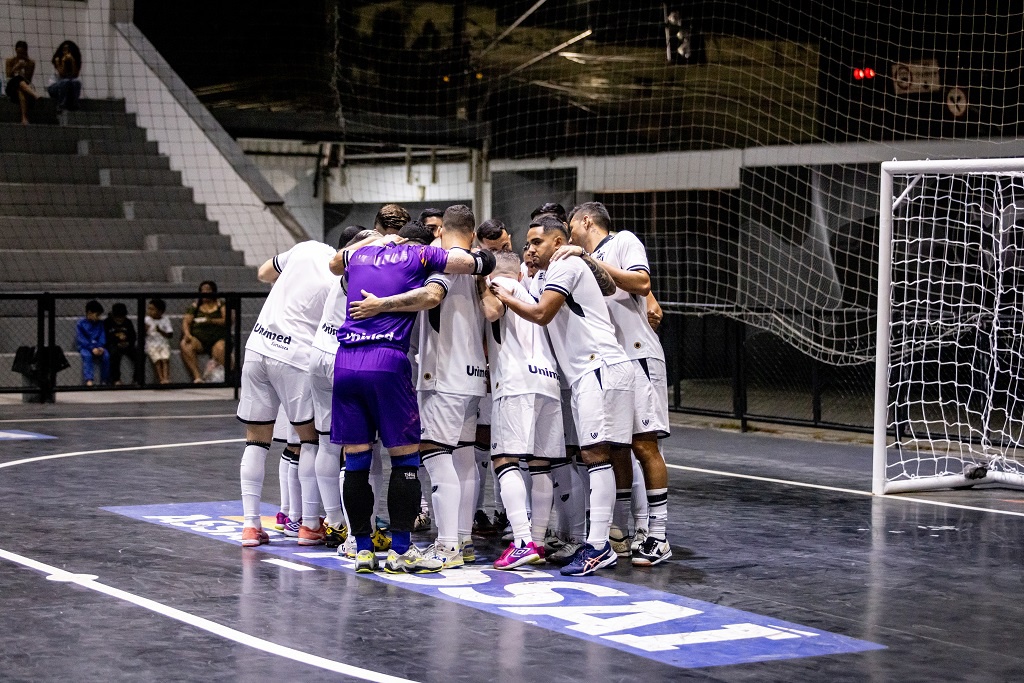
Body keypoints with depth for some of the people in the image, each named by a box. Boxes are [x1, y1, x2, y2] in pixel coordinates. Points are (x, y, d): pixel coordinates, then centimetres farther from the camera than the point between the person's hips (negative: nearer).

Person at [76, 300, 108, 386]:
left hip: (98, 347, 3)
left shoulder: (100, 323, 10)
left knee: (106, 355, -26)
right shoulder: (81, 323, -3)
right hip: (85, 347, -3)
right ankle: (88, 380, -42)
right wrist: (92, 348, -20)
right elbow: (81, 339, -10)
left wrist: (101, 347, -14)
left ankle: (103, 380, -19)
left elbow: (102, 337, 7)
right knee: (87, 355, -35)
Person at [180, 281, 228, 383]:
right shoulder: (195, 305, 20)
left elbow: (226, 321, -1)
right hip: (198, 338, 2)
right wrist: (187, 334, -9)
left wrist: (211, 321, -17)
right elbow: (186, 321, 12)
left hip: (217, 339, -2)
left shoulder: (221, 304, 14)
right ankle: (197, 376, -41)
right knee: (185, 346, -30)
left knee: (220, 349, -37)